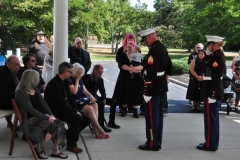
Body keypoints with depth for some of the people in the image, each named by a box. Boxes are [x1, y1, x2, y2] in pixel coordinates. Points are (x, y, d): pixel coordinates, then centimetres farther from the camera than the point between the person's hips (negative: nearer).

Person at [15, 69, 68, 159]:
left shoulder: (35, 89, 11)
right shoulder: (20, 93, -15)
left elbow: (43, 102, 8)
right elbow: (31, 110, -21)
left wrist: (50, 114, -8)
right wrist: (47, 117, -24)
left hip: (41, 116, 8)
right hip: (30, 120, -7)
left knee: (59, 124, -18)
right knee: (53, 125, -28)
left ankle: (56, 151, -12)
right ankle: (39, 149, -10)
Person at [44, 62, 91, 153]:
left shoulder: (65, 81, 8)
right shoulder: (53, 84, -21)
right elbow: (61, 103, -25)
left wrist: (75, 109, 0)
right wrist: (75, 111, -20)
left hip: (65, 108, 9)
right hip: (55, 111, -9)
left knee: (86, 119, 0)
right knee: (77, 118, -29)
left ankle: (68, 134, 17)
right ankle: (71, 145, -17)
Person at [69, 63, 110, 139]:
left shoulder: (80, 79, 14)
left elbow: (84, 90, 14)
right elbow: (74, 91, -21)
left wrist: (90, 96, -5)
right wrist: (77, 80, -14)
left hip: (81, 99, 8)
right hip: (74, 102, -8)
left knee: (94, 104, -17)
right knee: (89, 108, -26)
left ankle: (95, 129, -25)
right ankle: (99, 129, -15)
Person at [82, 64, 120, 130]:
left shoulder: (100, 79, 6)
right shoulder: (86, 78, -14)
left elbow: (103, 92, 9)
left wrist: (104, 99, -11)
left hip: (95, 97, 8)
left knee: (113, 101, 0)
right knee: (101, 104, -34)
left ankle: (111, 122, 7)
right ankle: (101, 125, -31)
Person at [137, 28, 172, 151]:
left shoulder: (153, 51, -21)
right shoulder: (162, 48, 10)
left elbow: (150, 74, -25)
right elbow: (168, 66, 21)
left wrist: (147, 93, -22)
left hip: (154, 88, -10)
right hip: (162, 87, 10)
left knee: (151, 116, -1)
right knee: (158, 115, 15)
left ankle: (152, 143, 7)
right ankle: (158, 142, 24)